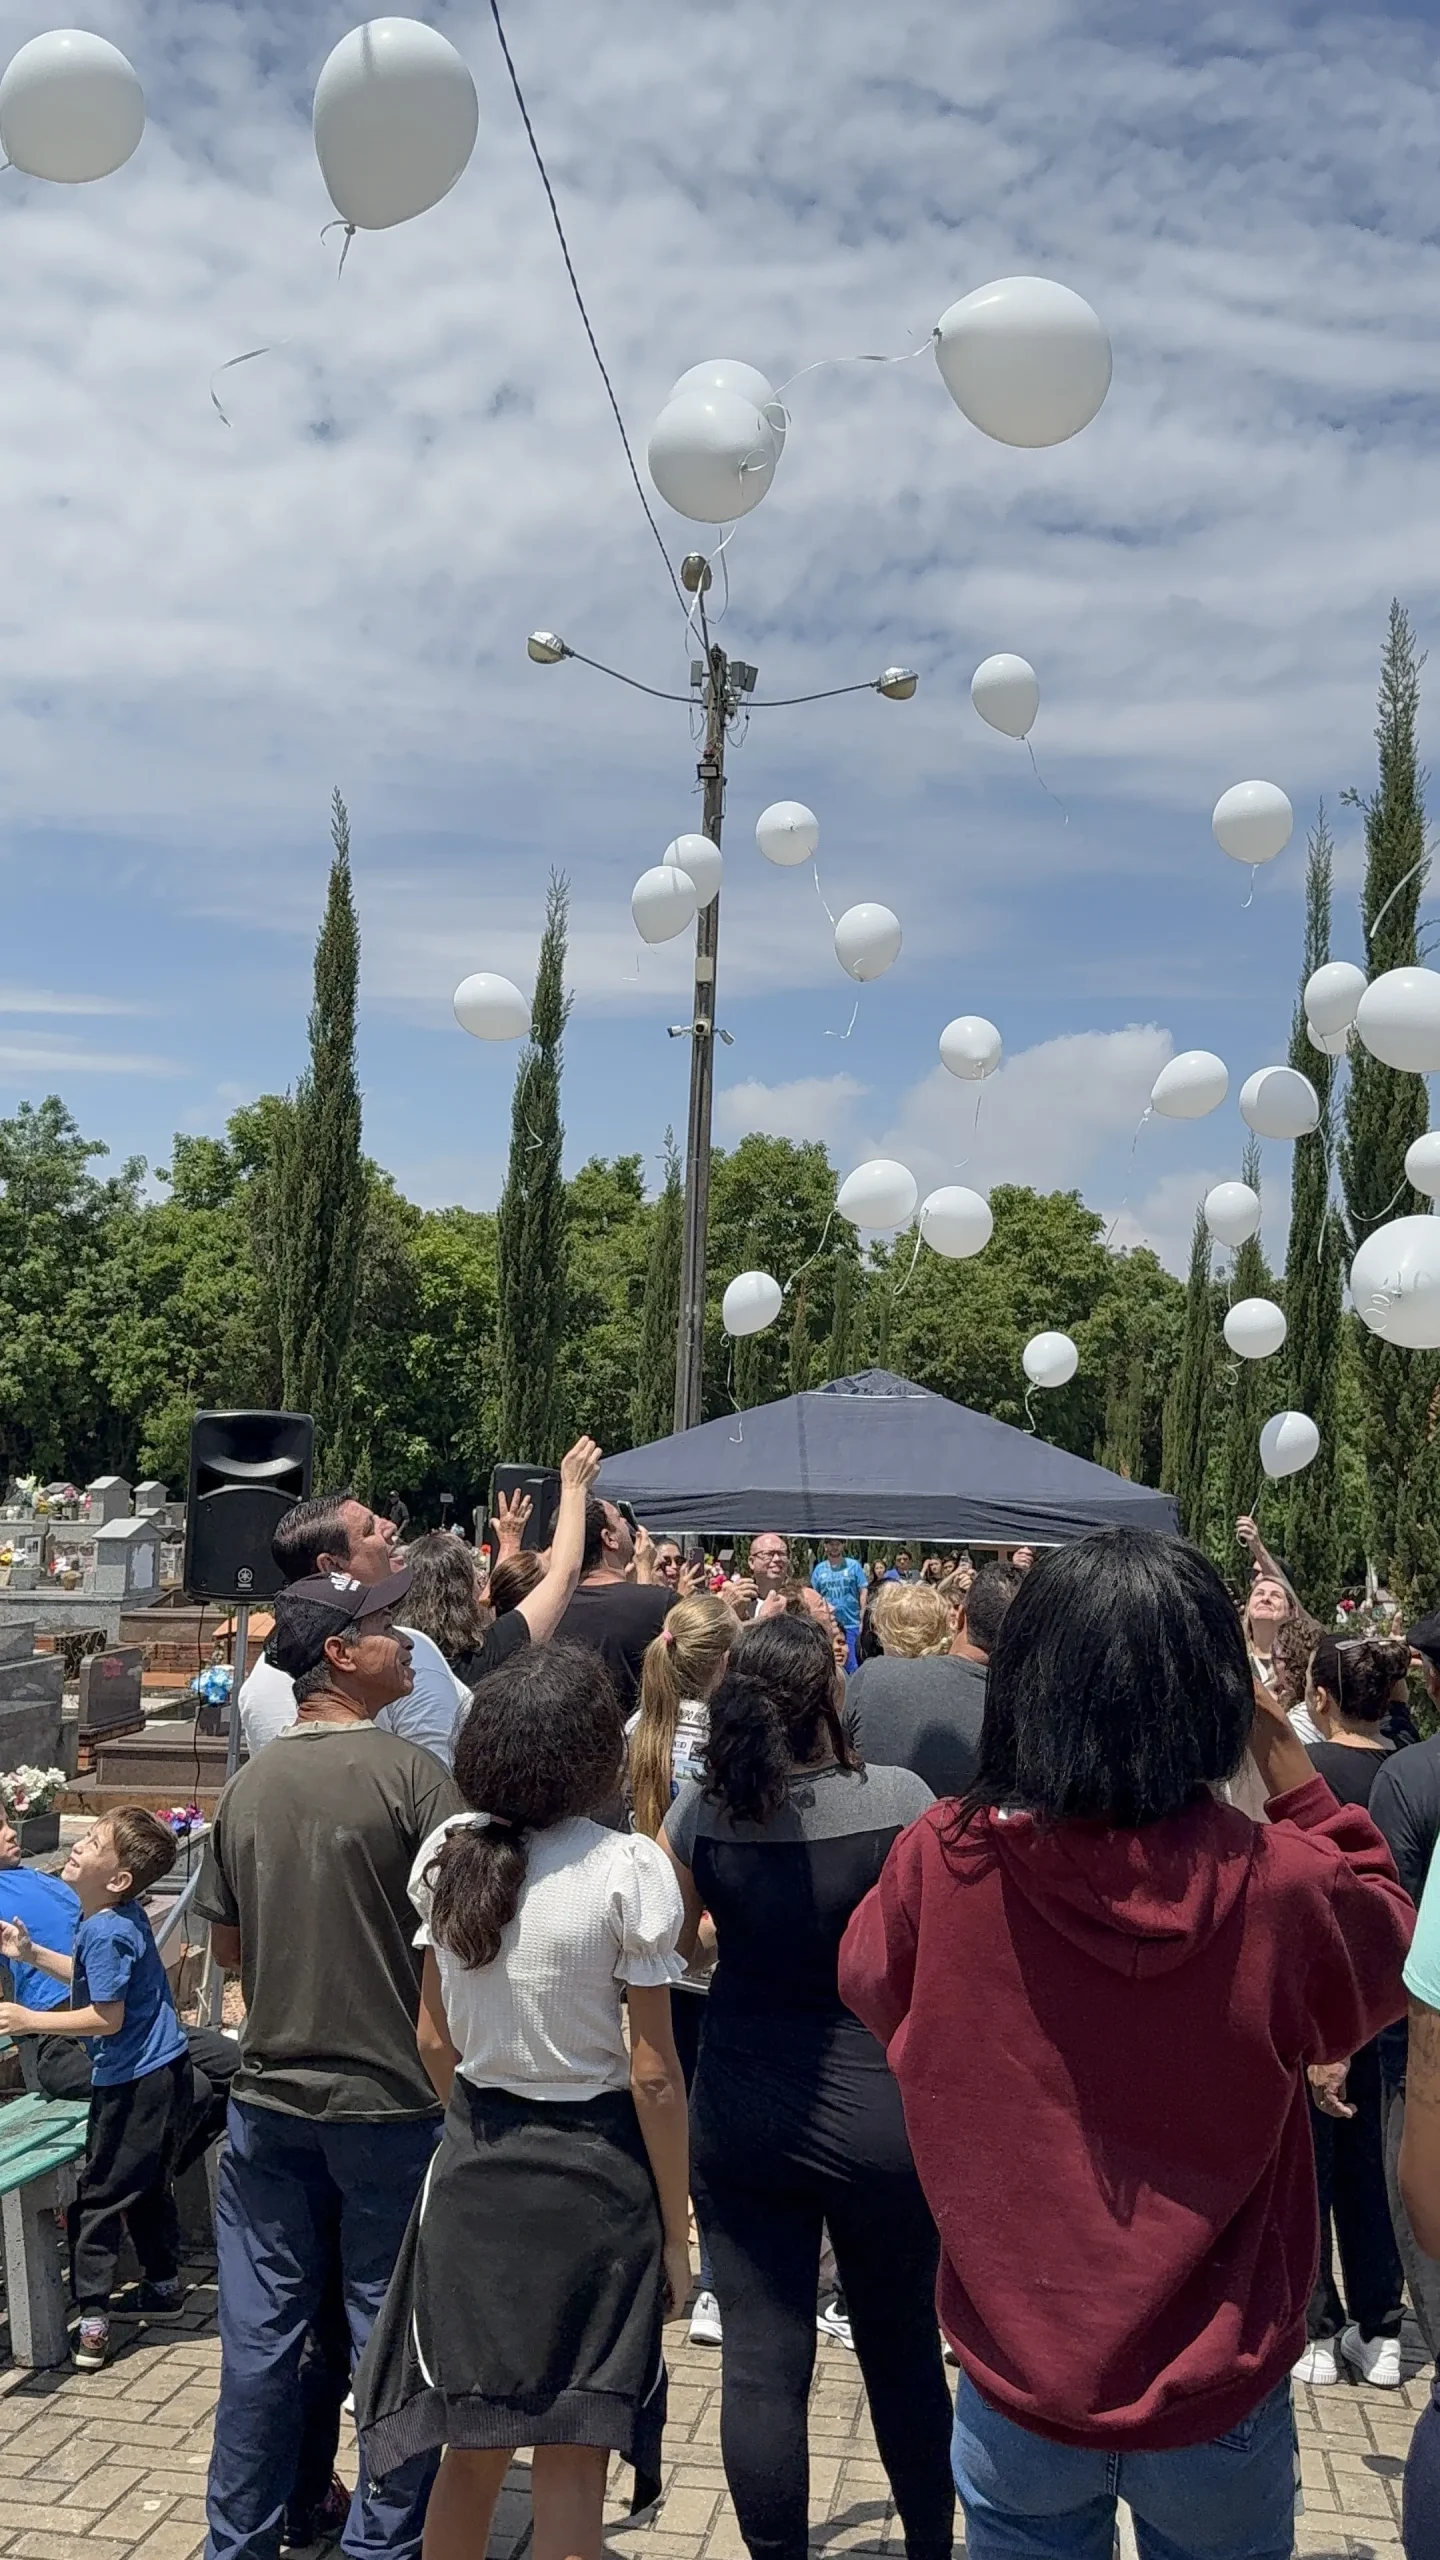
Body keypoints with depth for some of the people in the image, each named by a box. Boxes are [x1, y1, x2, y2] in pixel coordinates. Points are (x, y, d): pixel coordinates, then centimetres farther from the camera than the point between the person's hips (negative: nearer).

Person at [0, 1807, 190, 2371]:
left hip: (135, 2082, -10)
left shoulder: (107, 1933, -24)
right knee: (148, 2186, 23)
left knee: (98, 2194, 1)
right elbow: (93, 1979, 20)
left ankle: (91, 2317, 6)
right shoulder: (119, 1920, 6)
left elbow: (106, 2017, -23)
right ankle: (163, 2287, 35)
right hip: (160, 2072, 10)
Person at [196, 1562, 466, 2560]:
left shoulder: (248, 1785, 2)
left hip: (269, 2099, 5)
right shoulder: (411, 1772, -15)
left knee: (261, 2336, 15)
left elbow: (227, 1944, 11)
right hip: (392, 2101, -5)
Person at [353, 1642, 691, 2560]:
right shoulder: (628, 1869, -17)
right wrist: (675, 2231, -3)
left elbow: (436, 2039, 5)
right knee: (572, 2467, 9)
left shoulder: (448, 1853, -4)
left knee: (473, 2450, 20)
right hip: (593, 2174, -4)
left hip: (473, 2167, 4)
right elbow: (653, 2075, -14)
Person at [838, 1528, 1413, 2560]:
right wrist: (1286, 1754, -3)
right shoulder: (1281, 1887, -23)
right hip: (1219, 2398, 0)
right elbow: (1390, 1951, 1)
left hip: (1018, 2390, 1)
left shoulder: (940, 1866, -20)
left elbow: (869, 1980, 3)